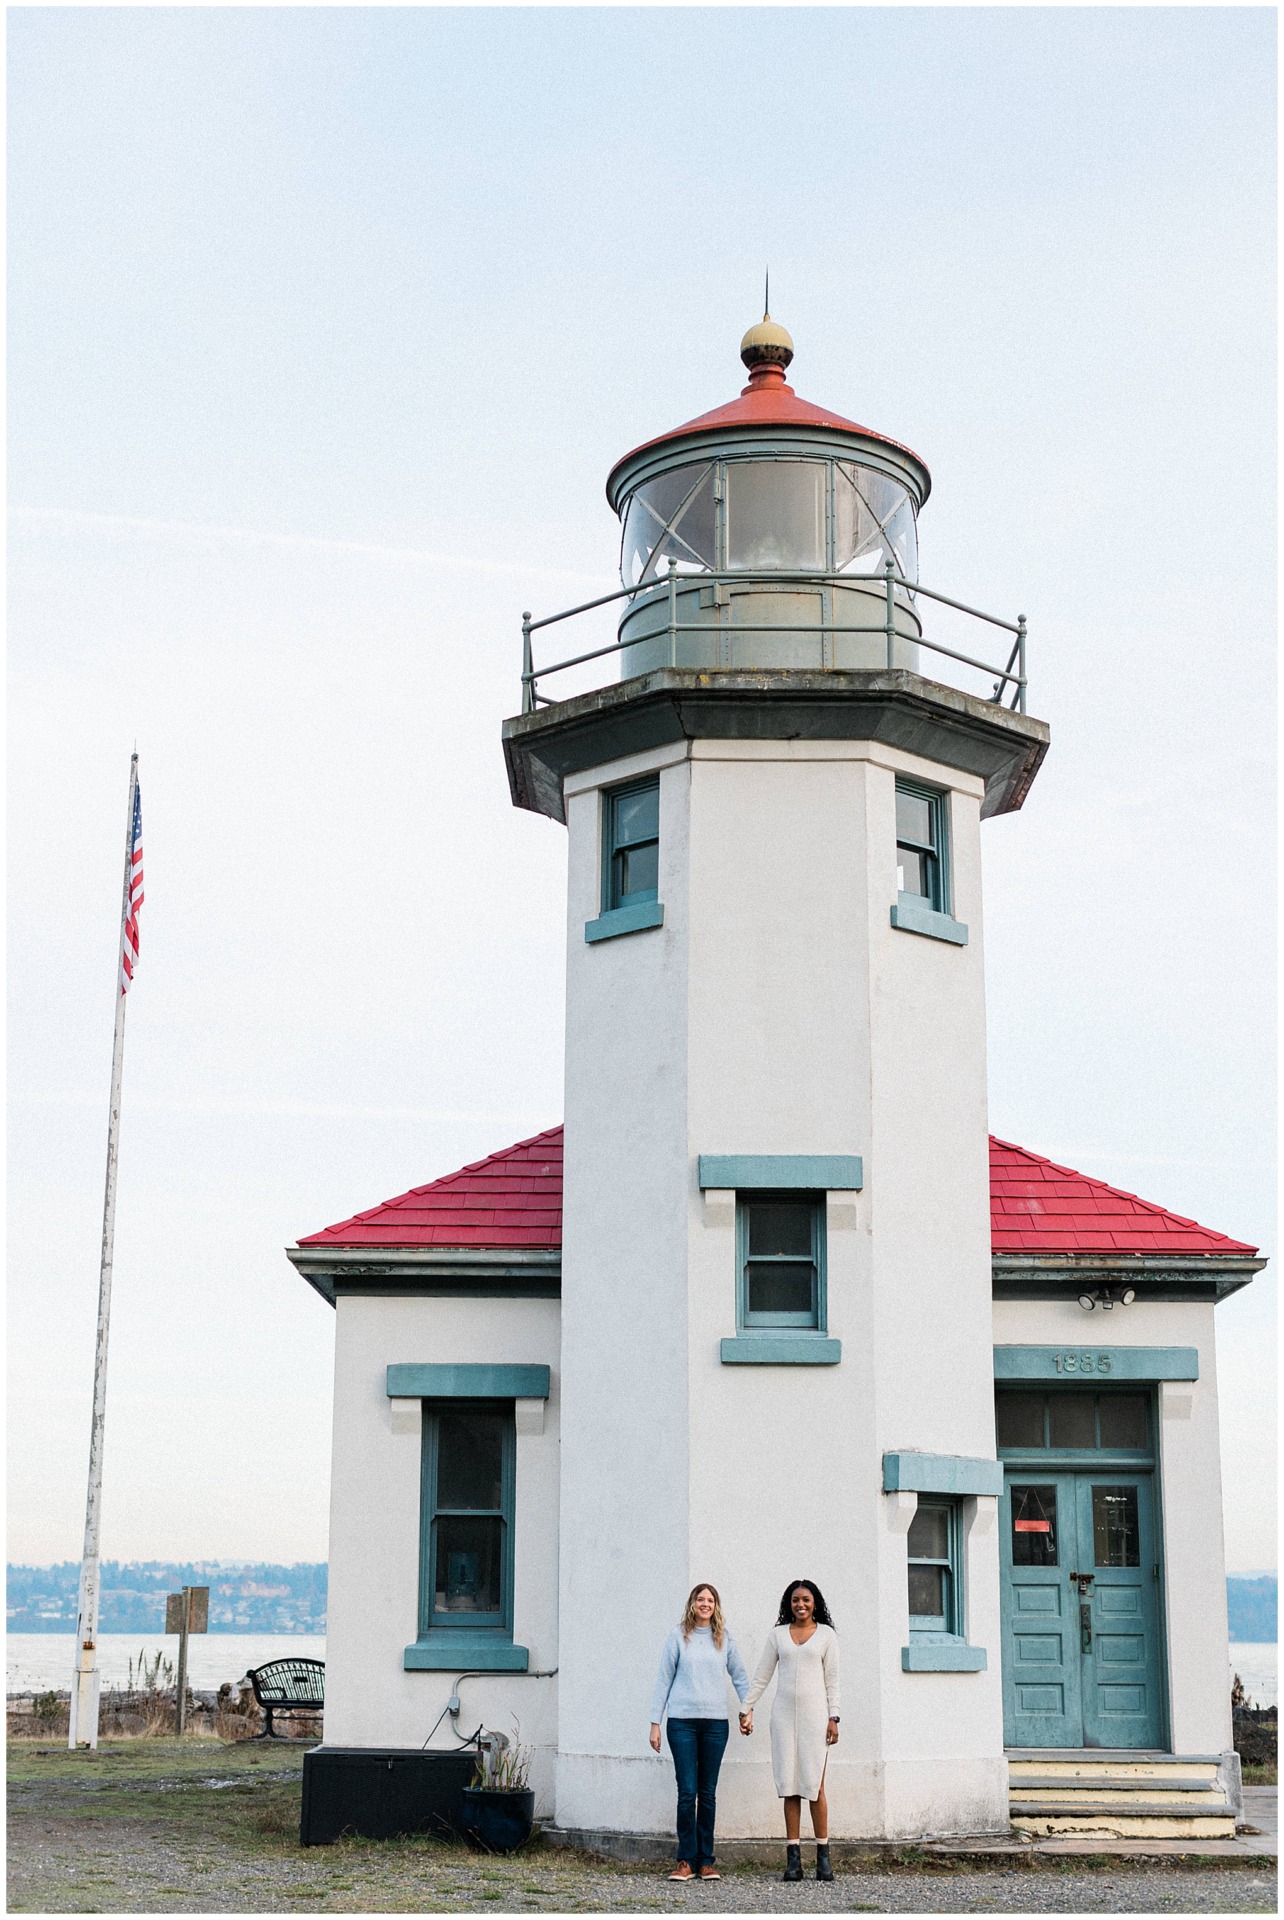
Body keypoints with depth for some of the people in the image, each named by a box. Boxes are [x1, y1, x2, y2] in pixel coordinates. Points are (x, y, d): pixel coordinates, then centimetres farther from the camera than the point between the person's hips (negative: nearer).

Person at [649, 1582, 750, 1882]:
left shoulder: (724, 1639, 8)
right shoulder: (679, 1636, 3)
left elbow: (740, 1676, 16)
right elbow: (664, 1679, 5)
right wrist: (655, 1722, 3)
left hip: (716, 1722, 2)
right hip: (682, 1722, -2)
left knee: (708, 1793, 5)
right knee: (687, 1792, -5)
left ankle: (705, 1860, 10)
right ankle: (686, 1860, 1)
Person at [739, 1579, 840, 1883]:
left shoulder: (826, 1635, 7)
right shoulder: (778, 1635, 11)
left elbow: (832, 1679, 5)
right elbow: (761, 1677, 14)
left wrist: (833, 1717, -3)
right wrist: (746, 1709, 10)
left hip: (814, 1715, -2)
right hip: (784, 1715, 2)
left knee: (815, 1786, -5)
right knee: (789, 1787, 0)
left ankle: (823, 1857, 1)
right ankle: (793, 1858, 1)